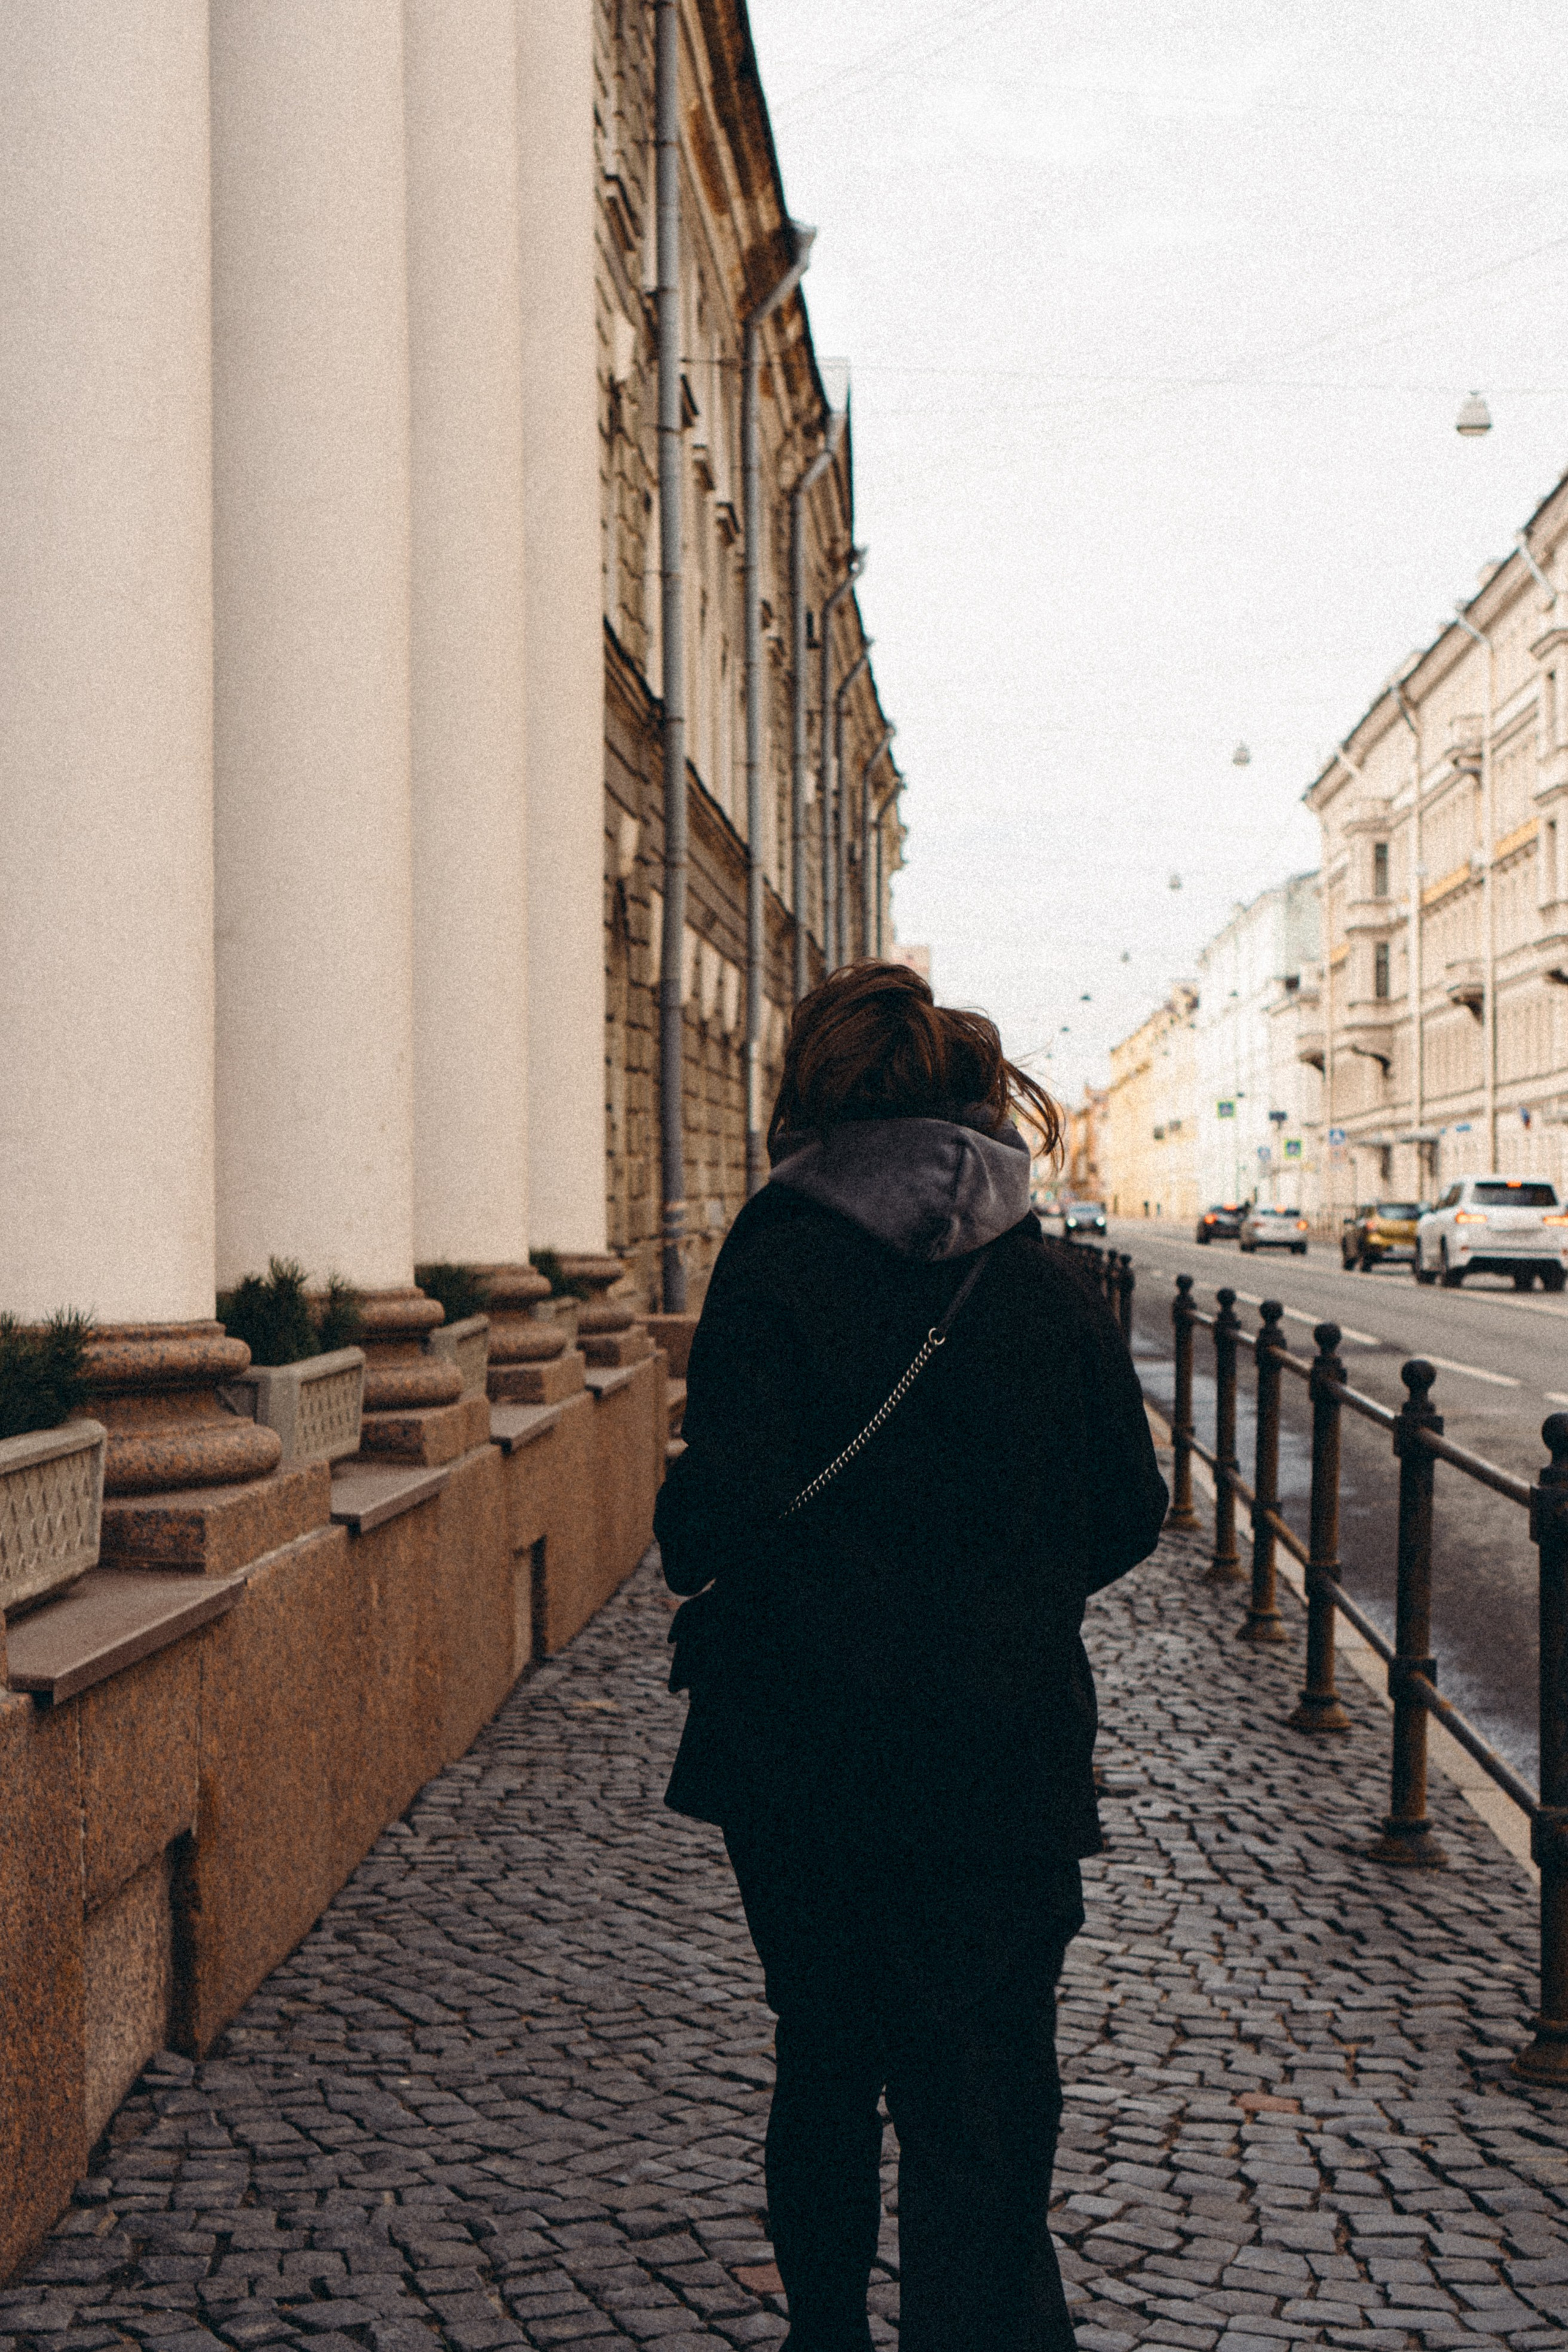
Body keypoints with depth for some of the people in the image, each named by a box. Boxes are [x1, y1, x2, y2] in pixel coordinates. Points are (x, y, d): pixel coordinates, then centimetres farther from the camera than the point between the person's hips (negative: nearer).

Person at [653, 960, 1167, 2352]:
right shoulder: (1049, 1279, -1)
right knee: (986, 2110, 3)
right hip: (1008, 1763, 1)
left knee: (824, 2068, 20)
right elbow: (1130, 1517, 5)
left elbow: (729, 1508, -19)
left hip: (804, 1755, -1)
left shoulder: (778, 1262, -11)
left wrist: (689, 1546, 3)